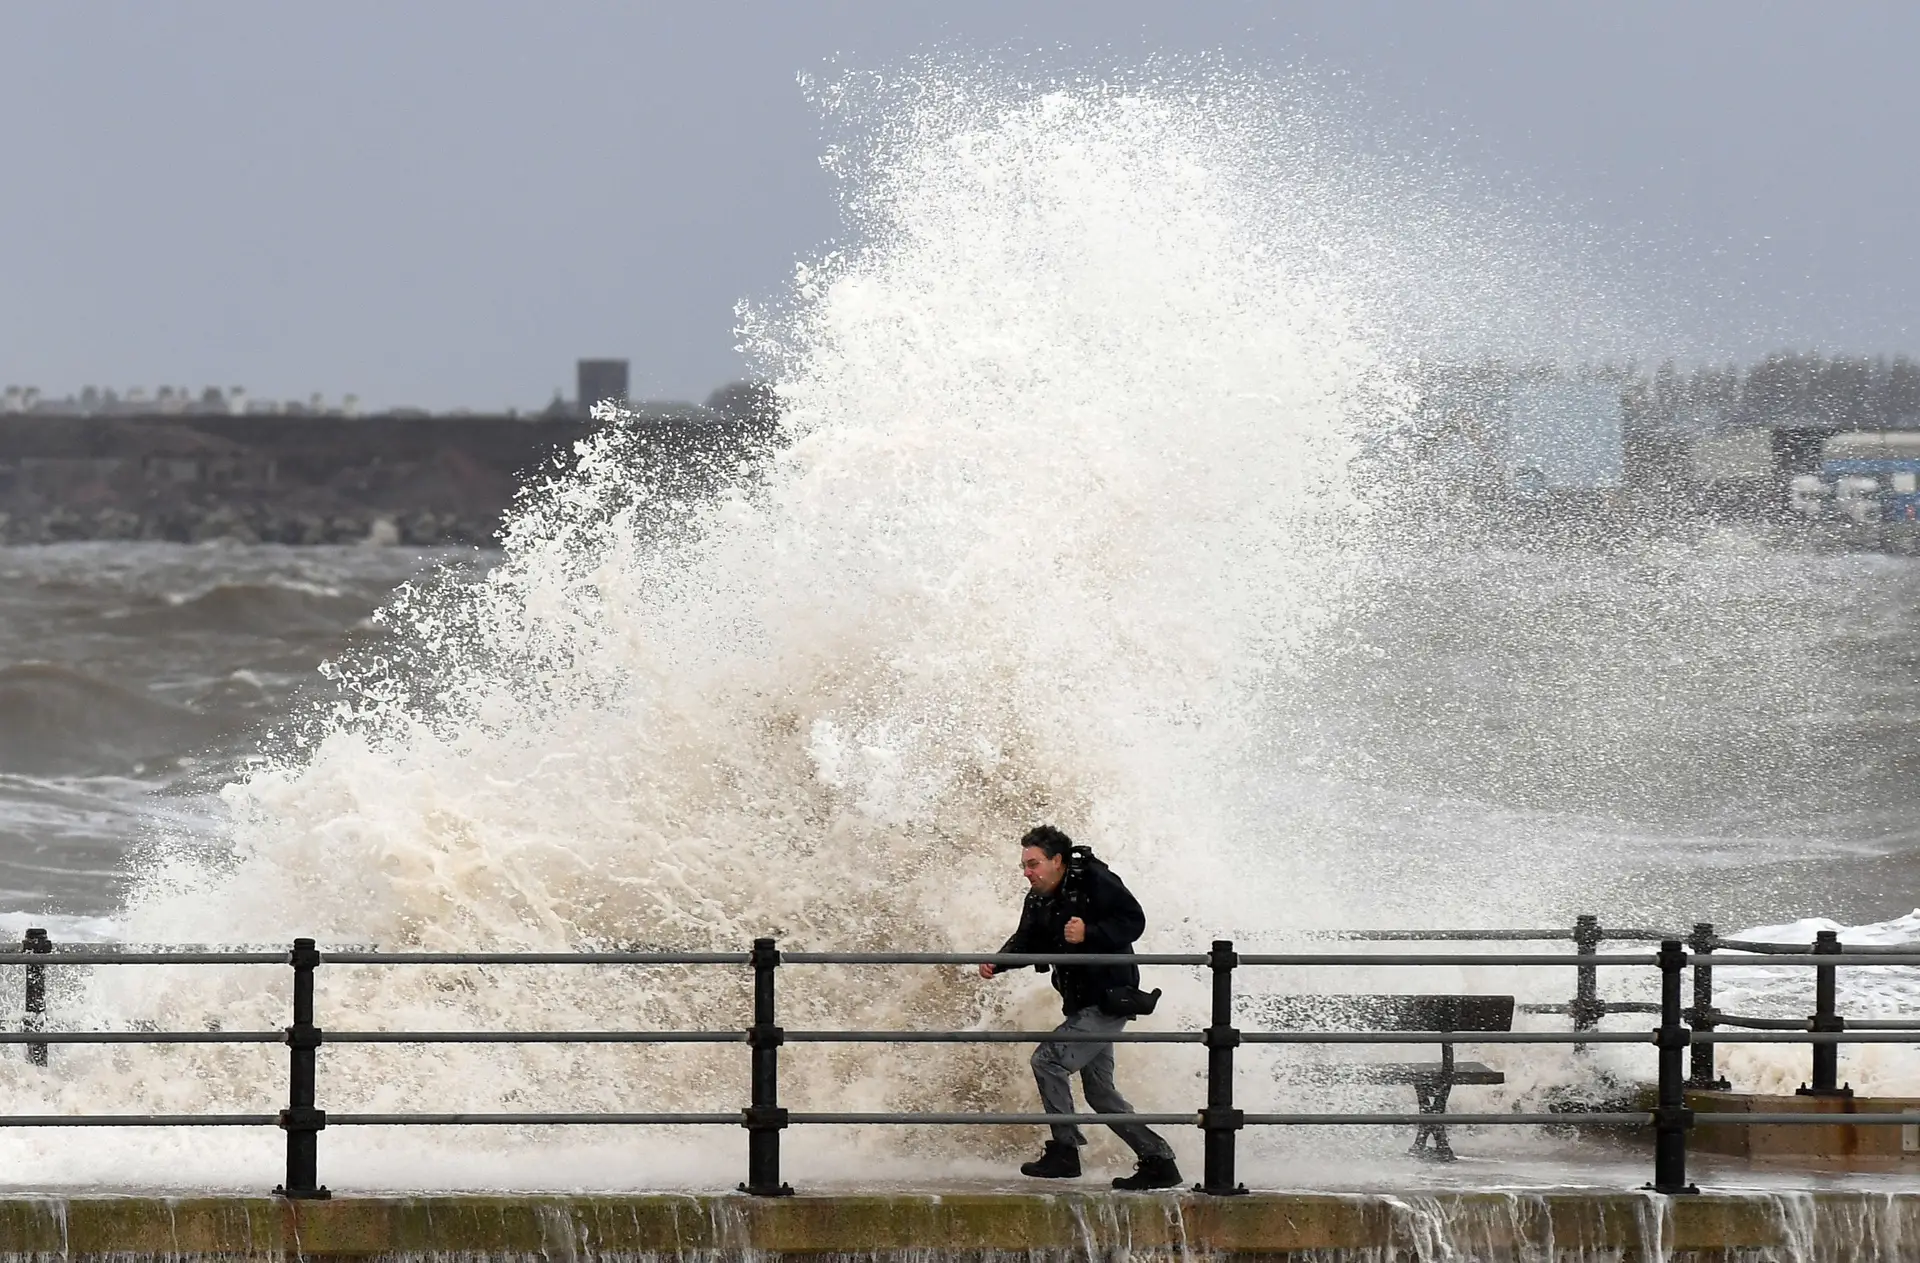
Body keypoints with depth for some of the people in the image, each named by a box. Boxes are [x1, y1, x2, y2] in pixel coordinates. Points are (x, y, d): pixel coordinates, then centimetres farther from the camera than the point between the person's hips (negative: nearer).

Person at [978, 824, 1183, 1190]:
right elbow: (1027, 943, 12)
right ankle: (1158, 1160, 14)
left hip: (1110, 1001, -10)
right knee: (1100, 1093, 10)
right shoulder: (1039, 900, 11)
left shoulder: (1096, 883, -13)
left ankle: (1065, 1150, -10)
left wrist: (1089, 934, -30)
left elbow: (1133, 921, -17)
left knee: (1048, 1060, -17)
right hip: (1083, 1005, 10)